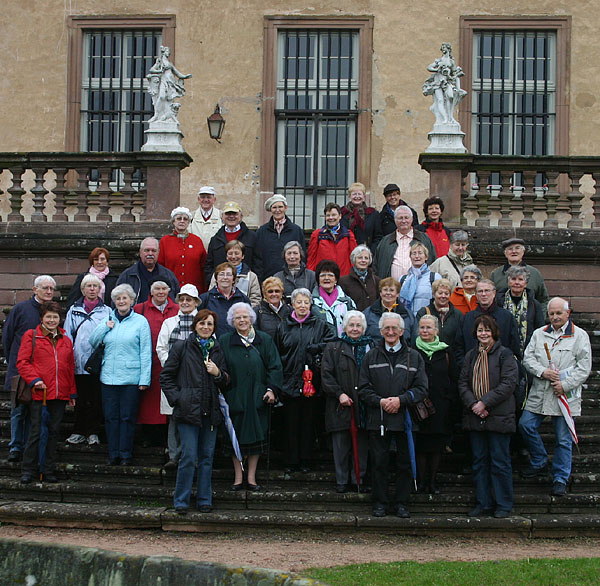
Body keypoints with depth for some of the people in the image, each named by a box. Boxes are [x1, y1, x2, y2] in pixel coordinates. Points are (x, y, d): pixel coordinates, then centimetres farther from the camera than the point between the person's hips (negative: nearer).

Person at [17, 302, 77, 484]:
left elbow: (70, 368, 18)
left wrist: (72, 393, 15)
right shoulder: (31, 336, 2)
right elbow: (22, 362, -2)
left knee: (54, 433, 7)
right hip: (39, 393, -4)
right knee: (36, 432, -3)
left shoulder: (65, 341, 15)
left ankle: (49, 471, 14)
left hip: (59, 394, 4)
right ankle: (28, 471, 7)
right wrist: (34, 379, -15)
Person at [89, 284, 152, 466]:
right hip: (108, 376, 3)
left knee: (127, 416, 0)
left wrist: (144, 379, -7)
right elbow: (93, 342, 11)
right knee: (111, 416, 4)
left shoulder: (140, 321, 1)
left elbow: (145, 352, -1)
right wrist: (105, 327, -3)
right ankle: (113, 454, 11)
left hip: (131, 377, -3)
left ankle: (126, 454, 8)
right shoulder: (108, 320, 12)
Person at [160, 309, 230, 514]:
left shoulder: (217, 350, 14)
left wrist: (218, 373, -3)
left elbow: (225, 383, 18)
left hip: (211, 411, 4)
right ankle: (181, 501, 4)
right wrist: (177, 398, -6)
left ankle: (204, 499, 17)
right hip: (188, 410, -4)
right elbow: (166, 376, 4)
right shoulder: (181, 347, 3)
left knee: (207, 456, 8)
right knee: (189, 456, -7)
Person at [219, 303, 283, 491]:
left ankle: (251, 477, 12)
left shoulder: (264, 340, 6)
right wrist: (221, 394, -5)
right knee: (236, 439, 3)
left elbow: (274, 367, 3)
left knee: (256, 437, 3)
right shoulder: (224, 342, 4)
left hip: (257, 398, 1)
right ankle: (238, 477, 12)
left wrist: (272, 389, -9)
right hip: (234, 397, -1)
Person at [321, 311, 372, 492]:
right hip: (341, 406, -1)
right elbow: (326, 375, 0)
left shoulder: (371, 348, 10)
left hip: (364, 405, 1)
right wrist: (339, 393, -10)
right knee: (341, 445, 2)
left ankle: (360, 479, 14)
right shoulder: (333, 348, 6)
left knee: (362, 444, 4)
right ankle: (342, 481, 11)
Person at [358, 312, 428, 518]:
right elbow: (363, 389, 6)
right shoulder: (371, 356, 9)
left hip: (404, 418, 0)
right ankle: (380, 503, 13)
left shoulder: (414, 357, 7)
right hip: (378, 419, 0)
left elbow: (421, 388, 2)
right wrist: (380, 401, -11)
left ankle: (401, 503, 13)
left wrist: (401, 399, -12)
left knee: (404, 463, 3)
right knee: (379, 462, 3)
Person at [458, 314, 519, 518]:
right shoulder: (471, 356, 12)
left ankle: (503, 505, 8)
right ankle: (483, 504, 16)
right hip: (475, 417, 5)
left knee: (500, 462, -1)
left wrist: (484, 402, -16)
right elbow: (463, 383, 8)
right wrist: (473, 404, -9)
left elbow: (508, 384, -12)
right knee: (479, 462, 9)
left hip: (499, 416, -5)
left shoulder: (505, 354, -4)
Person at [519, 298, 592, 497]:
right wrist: (542, 372, -12)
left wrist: (565, 385, -14)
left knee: (563, 439, 1)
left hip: (565, 395, -4)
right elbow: (527, 359, 6)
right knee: (525, 425, -2)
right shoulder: (539, 334, 11)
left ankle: (560, 479, 12)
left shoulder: (580, 336, 0)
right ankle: (540, 463, 19)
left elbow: (584, 368, -4)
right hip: (539, 393, 4)